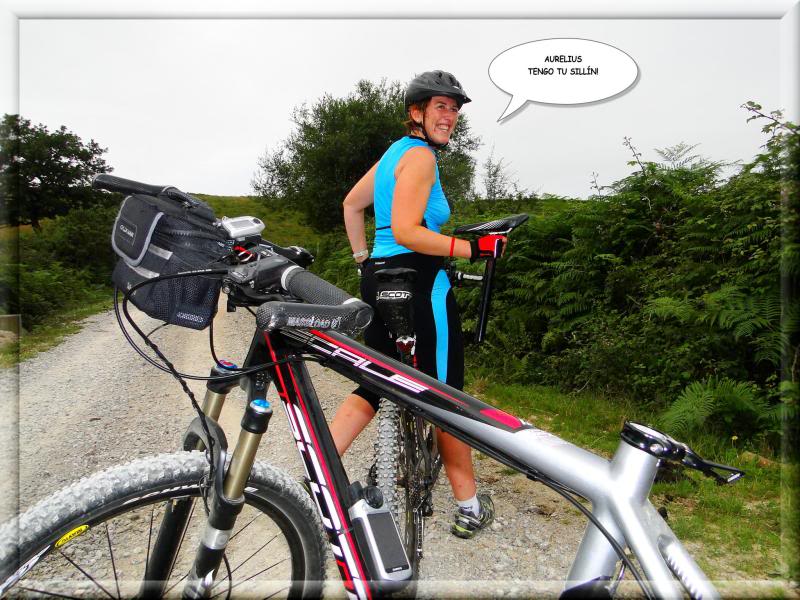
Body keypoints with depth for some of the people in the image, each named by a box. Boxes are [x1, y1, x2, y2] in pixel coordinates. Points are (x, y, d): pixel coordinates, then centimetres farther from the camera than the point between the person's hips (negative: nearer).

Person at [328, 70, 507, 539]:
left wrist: (363, 258, 28)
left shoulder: (396, 151, 18)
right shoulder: (420, 154, -11)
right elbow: (406, 232, -21)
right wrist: (472, 248, -20)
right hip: (420, 282, -9)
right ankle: (470, 507, 19)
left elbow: (352, 204, 26)